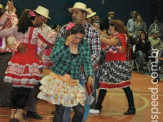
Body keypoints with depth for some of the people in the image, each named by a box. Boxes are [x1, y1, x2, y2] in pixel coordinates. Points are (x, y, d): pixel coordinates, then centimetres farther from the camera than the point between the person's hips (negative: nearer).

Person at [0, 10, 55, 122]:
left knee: (17, 87, 11)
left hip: (17, 60, 4)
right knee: (27, 87, 0)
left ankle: (13, 112, 13)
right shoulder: (35, 31, -2)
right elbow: (49, 41, 8)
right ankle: (19, 113, -6)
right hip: (30, 61, -4)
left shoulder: (16, 29, 6)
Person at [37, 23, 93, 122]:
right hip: (58, 79, -2)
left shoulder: (84, 46, 3)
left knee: (80, 110, -8)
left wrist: (89, 76, -18)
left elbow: (87, 63, -1)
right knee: (60, 110, -5)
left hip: (73, 82, 3)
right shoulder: (61, 41, -3)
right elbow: (54, 58, -15)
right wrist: (66, 44, -21)